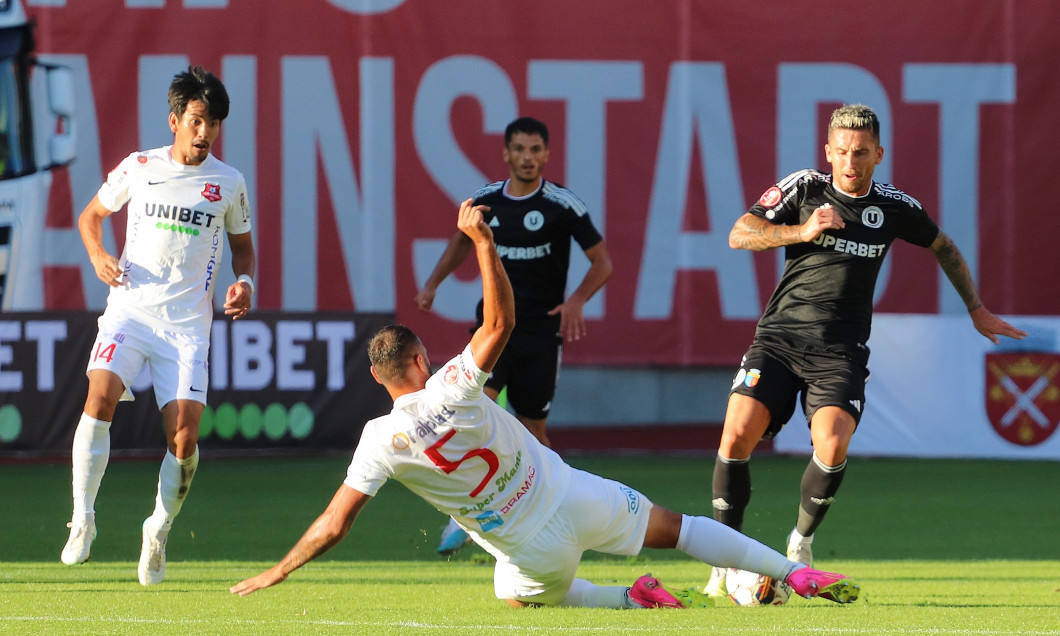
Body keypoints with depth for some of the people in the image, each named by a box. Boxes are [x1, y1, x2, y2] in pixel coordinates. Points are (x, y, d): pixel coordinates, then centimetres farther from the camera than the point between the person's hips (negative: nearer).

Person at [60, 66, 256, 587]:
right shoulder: (138, 167, 6)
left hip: (188, 321, 1)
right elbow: (90, 216, 19)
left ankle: (160, 530, 12)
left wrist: (244, 281, 0)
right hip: (130, 308, 0)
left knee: (184, 431, -12)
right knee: (100, 396, -25)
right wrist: (98, 257, -1)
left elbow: (243, 246, 21)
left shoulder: (228, 183, 8)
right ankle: (82, 519, -16)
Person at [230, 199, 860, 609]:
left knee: (520, 597, 33)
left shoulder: (381, 442, -14)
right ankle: (800, 575, 12)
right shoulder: (454, 387, -16)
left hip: (534, 555, -1)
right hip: (574, 498, 1)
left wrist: (276, 573, -3)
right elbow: (501, 320, -6)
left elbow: (334, 524, -13)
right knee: (674, 526, 17)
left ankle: (634, 598, 11)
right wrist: (483, 240, -7)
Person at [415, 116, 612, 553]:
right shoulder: (486, 201, 3)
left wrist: (577, 300, -22)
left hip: (541, 331, -2)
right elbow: (463, 240, 25)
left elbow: (602, 262, -5)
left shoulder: (562, 205, -8)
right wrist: (433, 283, 13)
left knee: (532, 431, 4)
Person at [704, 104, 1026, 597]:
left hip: (840, 352, 0)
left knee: (832, 448, -24)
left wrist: (976, 309, 30)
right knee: (736, 437, -17)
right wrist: (803, 231, -19)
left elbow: (944, 248, 25)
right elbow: (739, 235, -7)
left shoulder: (896, 208, 6)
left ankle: (801, 543, 4)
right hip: (780, 336, 0)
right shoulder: (803, 189, 1)